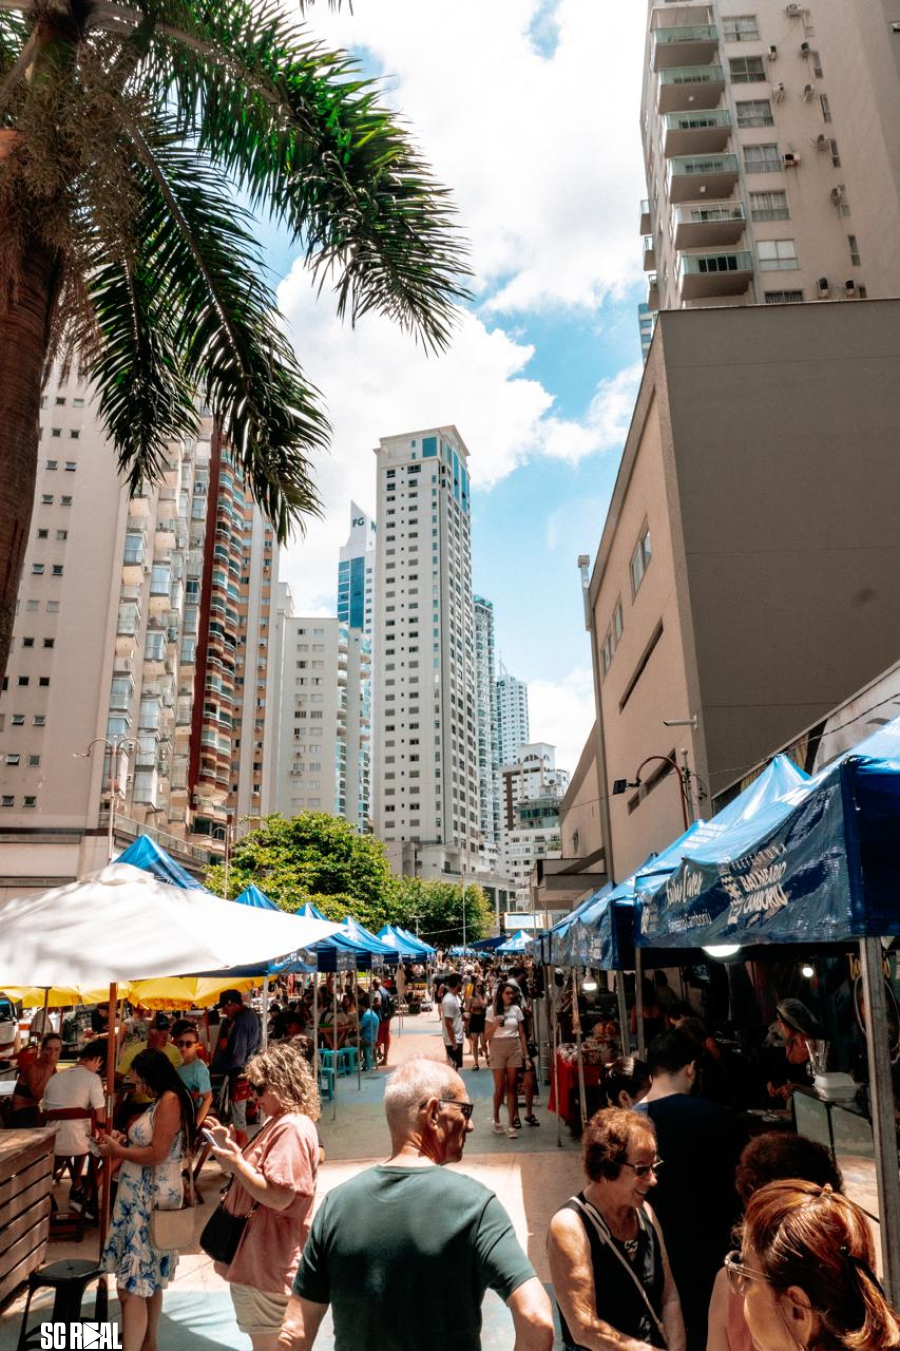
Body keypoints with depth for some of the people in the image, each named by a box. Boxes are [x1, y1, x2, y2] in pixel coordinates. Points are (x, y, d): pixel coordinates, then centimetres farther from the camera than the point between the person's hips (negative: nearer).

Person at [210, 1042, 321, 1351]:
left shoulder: (291, 1128, -24)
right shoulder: (280, 1122, 12)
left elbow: (277, 1196, -28)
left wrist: (236, 1162, -24)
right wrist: (231, 1149, 5)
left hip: (269, 1265, -11)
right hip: (259, 1257, 11)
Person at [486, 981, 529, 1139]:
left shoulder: (516, 1009, 5)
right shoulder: (492, 1010, -2)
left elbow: (522, 1034, 8)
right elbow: (486, 1036, 0)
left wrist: (526, 1056, 4)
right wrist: (495, 1024, -18)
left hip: (515, 1050, 2)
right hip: (497, 1050, -2)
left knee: (511, 1088, 3)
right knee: (499, 1088, 2)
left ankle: (511, 1125, 6)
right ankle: (496, 1119, 24)